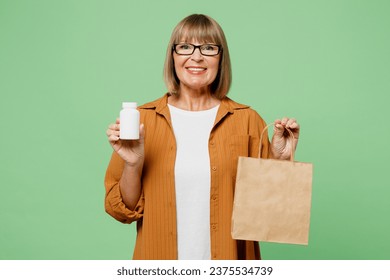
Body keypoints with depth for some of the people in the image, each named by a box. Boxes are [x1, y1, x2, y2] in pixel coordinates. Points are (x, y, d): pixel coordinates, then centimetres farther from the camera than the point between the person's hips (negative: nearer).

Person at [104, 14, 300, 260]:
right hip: (160, 257, 0)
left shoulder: (247, 120, -5)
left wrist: (280, 159, -14)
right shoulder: (142, 119, -6)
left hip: (228, 257, 1)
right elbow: (124, 210, -3)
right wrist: (132, 165, -18)